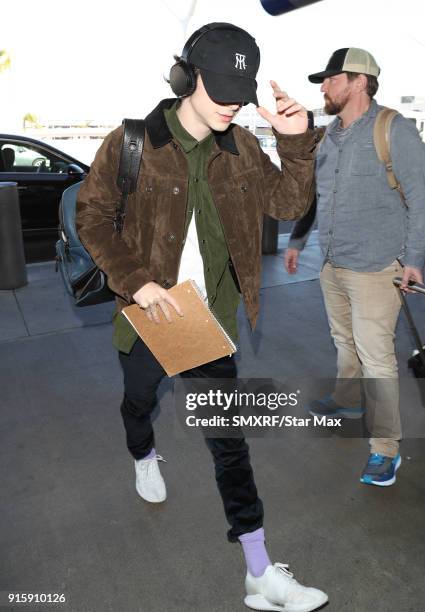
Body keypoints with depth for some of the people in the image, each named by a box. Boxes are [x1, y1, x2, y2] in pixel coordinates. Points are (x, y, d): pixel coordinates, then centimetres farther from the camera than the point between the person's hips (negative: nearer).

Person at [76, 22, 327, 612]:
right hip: (149, 315, -1)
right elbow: (92, 215, -8)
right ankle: (145, 457, 63)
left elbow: (288, 202, 4)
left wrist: (297, 141, -12)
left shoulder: (240, 147, 1)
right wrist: (137, 281, -18)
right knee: (139, 401, 25)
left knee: (229, 436, 5)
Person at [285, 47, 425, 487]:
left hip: (374, 269, -7)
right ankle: (348, 400, 41)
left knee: (376, 357, -4)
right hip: (332, 265, 7)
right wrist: (296, 240, 24)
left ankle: (385, 447, 9)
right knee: (344, 341, 20)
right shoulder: (328, 137, 12)